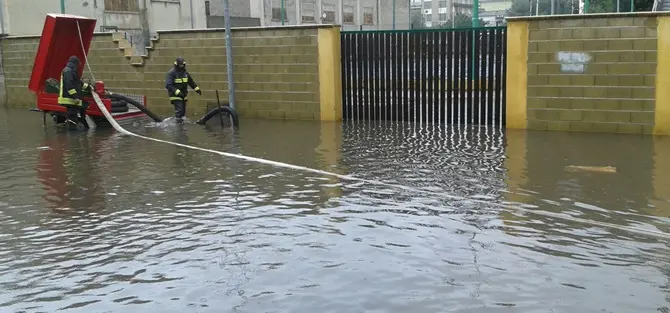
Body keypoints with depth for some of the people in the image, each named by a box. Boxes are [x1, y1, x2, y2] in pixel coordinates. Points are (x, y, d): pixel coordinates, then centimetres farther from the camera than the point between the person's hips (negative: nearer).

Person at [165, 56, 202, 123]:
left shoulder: (185, 72, 7)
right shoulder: (171, 73, -15)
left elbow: (191, 82, 21)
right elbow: (168, 85, -23)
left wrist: (197, 89, 12)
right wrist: (178, 92, -31)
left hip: (183, 95, 7)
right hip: (175, 96, -7)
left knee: (183, 111, 11)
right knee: (179, 110, -18)